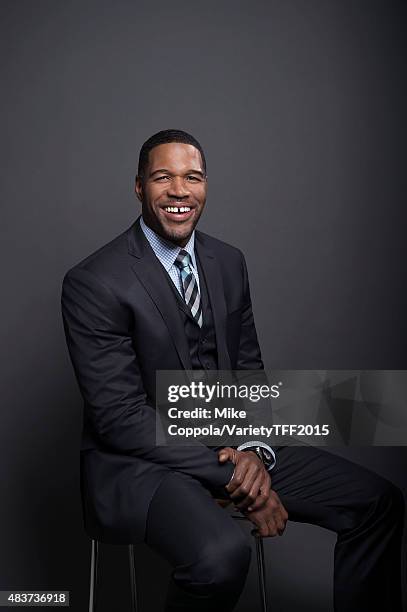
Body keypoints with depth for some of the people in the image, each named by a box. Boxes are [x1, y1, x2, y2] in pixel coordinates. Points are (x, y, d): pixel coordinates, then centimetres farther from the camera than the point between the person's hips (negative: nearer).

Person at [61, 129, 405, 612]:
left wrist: (254, 449, -10)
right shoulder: (93, 283, -14)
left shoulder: (229, 262, 7)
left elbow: (248, 368, 10)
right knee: (221, 552, -35)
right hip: (138, 459, -6)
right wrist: (232, 480, -20)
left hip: (230, 446, 6)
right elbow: (121, 418, -17)